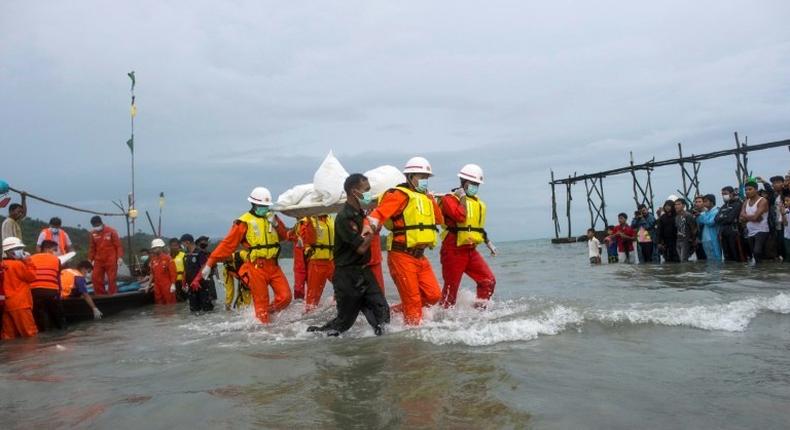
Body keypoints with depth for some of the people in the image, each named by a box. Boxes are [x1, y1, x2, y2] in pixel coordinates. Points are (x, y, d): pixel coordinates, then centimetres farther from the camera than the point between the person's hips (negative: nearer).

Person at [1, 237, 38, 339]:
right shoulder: (17, 264, -12)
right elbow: (31, 277, -7)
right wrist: (28, 262, -5)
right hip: (20, 304, -9)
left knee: (9, 335, 9)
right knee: (30, 333, -4)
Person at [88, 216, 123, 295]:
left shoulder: (111, 231, -6)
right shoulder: (93, 233, 6)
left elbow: (118, 245, -7)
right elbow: (92, 248, 15)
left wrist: (120, 257, -15)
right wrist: (90, 259, 12)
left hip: (111, 260, -4)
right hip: (98, 261, 4)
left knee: (112, 279, -1)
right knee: (96, 278, 1)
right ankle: (100, 295, 13)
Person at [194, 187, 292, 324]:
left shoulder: (272, 218, 13)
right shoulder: (244, 222, -5)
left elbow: (284, 236, 7)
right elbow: (227, 244, -8)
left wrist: (276, 223, -11)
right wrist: (210, 263, -12)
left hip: (273, 266, 5)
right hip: (256, 267, -5)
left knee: (285, 297, 0)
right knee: (261, 302, -1)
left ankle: (266, 313, 22)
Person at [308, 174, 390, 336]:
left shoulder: (360, 213, 9)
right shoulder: (344, 218, -19)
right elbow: (361, 248, -19)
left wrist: (367, 230, 10)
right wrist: (371, 232, -6)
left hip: (364, 272, 8)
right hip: (348, 276, -8)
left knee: (382, 310, 0)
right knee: (345, 320, 4)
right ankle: (316, 332, 23)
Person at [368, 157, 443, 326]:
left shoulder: (425, 197, 18)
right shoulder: (400, 194, -8)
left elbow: (439, 220, 21)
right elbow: (379, 213, -21)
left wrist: (432, 200, 10)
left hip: (420, 256, 8)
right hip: (402, 256, -8)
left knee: (433, 295, 6)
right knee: (413, 300, -4)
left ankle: (397, 310, 22)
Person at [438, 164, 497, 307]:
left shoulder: (477, 202, 16)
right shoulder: (450, 198, -8)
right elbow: (460, 216, -27)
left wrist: (488, 242, 27)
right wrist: (462, 198, -16)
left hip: (471, 250, 7)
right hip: (454, 251, -7)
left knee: (489, 281, -2)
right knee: (451, 288, 0)